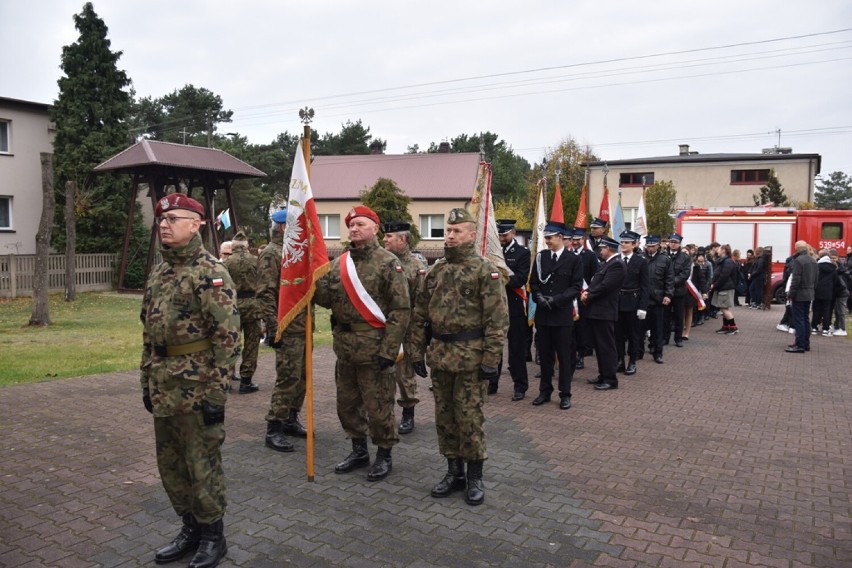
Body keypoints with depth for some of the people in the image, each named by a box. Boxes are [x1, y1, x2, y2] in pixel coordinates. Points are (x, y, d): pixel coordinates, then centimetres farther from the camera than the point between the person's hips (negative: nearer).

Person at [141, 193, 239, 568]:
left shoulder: (210, 273, -13)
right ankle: (190, 528, 34)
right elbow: (148, 333, 18)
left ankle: (213, 536, 23)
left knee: (202, 465, 5)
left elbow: (227, 337, -17)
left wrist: (217, 393, -19)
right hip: (164, 389, 8)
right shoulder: (158, 273, 12)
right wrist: (147, 382, 17)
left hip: (197, 387, -8)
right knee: (170, 464, 17)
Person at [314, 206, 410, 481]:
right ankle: (359, 450, 34)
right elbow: (325, 299, 4)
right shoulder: (339, 262, 10)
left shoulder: (388, 262, -9)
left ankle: (384, 455, 24)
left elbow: (401, 309, -13)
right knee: (347, 402, 16)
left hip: (373, 347, -6)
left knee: (377, 405, 4)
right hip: (344, 346, 6)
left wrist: (389, 350, -18)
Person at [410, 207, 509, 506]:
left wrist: (491, 359, -15)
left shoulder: (485, 271, -8)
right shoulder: (435, 271, 9)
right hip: (439, 355, 6)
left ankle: (475, 478, 18)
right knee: (444, 415, 12)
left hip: (470, 356, -6)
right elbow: (420, 315, 13)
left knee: (469, 417, 2)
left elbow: (497, 319, -12)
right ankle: (454, 472, 28)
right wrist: (418, 351, 9)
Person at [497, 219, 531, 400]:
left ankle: (520, 386, 12)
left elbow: (521, 278, -14)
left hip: (514, 307, -4)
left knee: (516, 348, 3)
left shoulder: (523, 252, -3)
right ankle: (491, 383, 21)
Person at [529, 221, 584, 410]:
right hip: (542, 314, 3)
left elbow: (576, 287, -6)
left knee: (565, 356, 4)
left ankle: (565, 394, 14)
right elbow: (533, 282, 9)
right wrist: (539, 296, -10)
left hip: (563, 315, -3)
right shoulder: (540, 256, 8)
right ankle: (545, 391, 23)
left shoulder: (574, 259, -2)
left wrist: (556, 299, -17)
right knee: (545, 355, 11)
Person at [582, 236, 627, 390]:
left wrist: (588, 296, -10)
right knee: (600, 346, 15)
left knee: (606, 346, -4)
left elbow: (605, 286, -21)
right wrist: (586, 291, -3)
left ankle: (610, 380, 3)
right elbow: (595, 282, 16)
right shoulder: (605, 263, 18)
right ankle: (603, 376, 25)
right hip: (597, 311, 10)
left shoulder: (617, 264, -14)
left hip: (604, 312, -10)